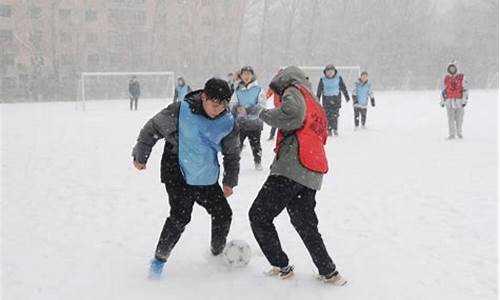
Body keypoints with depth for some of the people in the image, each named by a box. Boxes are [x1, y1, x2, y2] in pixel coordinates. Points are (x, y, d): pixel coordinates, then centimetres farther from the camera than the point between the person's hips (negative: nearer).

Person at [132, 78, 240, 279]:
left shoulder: (228, 123, -6)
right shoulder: (179, 111, -19)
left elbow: (232, 154, 8)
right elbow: (153, 128, -7)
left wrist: (230, 181, 9)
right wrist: (140, 155, -1)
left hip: (207, 179, 5)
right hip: (178, 175, -5)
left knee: (223, 214, 8)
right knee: (180, 216, -16)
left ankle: (218, 252, 34)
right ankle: (159, 259, 0)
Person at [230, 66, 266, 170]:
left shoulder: (258, 89, -4)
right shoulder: (238, 90, 5)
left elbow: (261, 105, -12)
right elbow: (232, 104, 3)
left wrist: (248, 110, -25)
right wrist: (236, 108, -21)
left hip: (255, 122, -1)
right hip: (240, 122, 1)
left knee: (255, 144, 13)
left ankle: (258, 162, 33)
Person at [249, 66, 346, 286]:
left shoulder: (294, 90, 4)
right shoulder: (316, 107, 31)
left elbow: (292, 115, -17)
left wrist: (266, 114, -2)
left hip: (293, 167, -9)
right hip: (312, 176, 9)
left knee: (259, 216, 3)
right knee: (306, 225, 19)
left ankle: (281, 267, 8)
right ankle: (329, 272, 16)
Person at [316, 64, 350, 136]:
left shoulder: (338, 78, 2)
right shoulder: (323, 79, 1)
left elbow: (343, 88, 11)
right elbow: (319, 90, 7)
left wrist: (346, 96, 13)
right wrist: (317, 99, 8)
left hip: (336, 98, 0)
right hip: (326, 99, 0)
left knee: (335, 114, -7)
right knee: (328, 115, -2)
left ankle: (335, 129, 7)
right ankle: (328, 130, 7)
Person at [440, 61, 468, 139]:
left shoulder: (461, 77, 0)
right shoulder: (446, 78, 9)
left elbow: (465, 89, -3)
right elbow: (443, 90, 15)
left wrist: (465, 100, -10)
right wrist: (442, 101, 13)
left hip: (459, 102, -2)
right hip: (449, 102, 2)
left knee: (459, 119, 2)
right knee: (451, 119, 0)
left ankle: (459, 133, 16)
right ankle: (451, 134, 6)